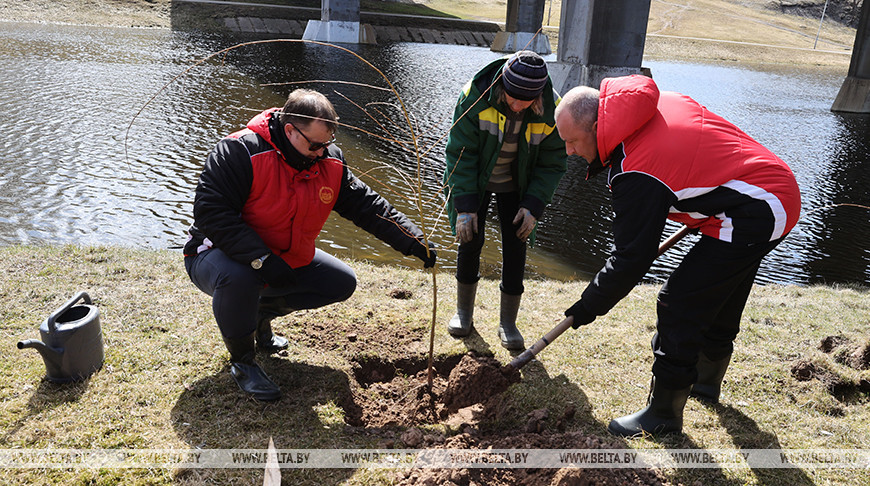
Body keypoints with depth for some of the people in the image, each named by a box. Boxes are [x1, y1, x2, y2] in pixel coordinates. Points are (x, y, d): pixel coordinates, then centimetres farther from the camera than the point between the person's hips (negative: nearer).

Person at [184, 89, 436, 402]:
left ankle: (262, 311, 16)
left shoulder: (330, 163, -7)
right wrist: (262, 259, -38)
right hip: (221, 254, -6)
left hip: (288, 259, 6)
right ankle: (242, 363, -11)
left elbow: (368, 206, -5)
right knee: (237, 278, -40)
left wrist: (414, 242, -16)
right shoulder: (239, 152, -26)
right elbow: (210, 211, -31)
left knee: (342, 284, 0)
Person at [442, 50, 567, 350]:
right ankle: (464, 312, 19)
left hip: (515, 185, 1)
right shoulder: (476, 96, -27)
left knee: (515, 248, -4)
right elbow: (461, 153, -20)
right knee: (471, 240, -4)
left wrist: (534, 206, -18)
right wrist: (465, 205, -23)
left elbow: (552, 163, -9)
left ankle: (507, 323, 12)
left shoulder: (551, 109, -22)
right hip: (474, 181, -1)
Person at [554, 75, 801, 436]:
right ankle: (706, 381, 46)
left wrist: (590, 306, -6)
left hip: (752, 215, -11)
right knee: (720, 303, 25)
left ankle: (663, 414, 6)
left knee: (679, 306, -7)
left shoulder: (636, 172, -24)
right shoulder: (659, 105, 3)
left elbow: (632, 257, -19)